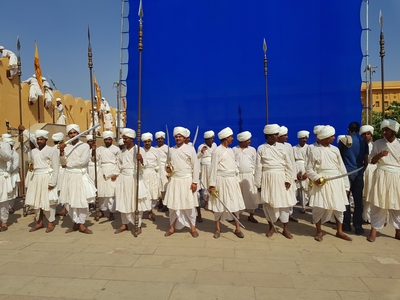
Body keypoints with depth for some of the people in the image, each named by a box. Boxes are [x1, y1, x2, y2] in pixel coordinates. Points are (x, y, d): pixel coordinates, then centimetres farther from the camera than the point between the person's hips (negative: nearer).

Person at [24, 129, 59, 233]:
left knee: (48, 201, 0)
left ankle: (51, 223, 14)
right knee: (36, 201, 11)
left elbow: (55, 168, -11)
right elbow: (34, 165, 18)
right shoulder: (34, 151, 13)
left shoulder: (52, 150, -7)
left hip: (47, 178, -6)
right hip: (35, 179, 6)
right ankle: (39, 222, 25)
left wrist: (52, 182, -15)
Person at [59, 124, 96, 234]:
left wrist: (68, 164, -6)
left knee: (82, 201, -1)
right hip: (68, 176, 4)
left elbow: (83, 161, -15)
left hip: (80, 176, -4)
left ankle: (81, 224, 14)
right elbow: (63, 162, 2)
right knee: (69, 202, 7)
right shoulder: (66, 146, 8)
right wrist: (61, 151, -14)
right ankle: (76, 223, 22)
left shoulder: (84, 146, -5)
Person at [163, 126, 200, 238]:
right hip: (174, 180, 4)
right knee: (173, 204, 8)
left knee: (189, 204, 3)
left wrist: (195, 182, -9)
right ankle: (172, 227, 22)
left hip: (187, 180, -3)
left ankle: (192, 227, 18)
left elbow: (195, 166, -6)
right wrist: (168, 169, -3)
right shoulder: (171, 150, 7)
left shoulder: (190, 149, -5)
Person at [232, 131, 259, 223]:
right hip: (238, 176, -1)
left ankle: (251, 215, 17)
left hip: (250, 176, 2)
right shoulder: (234, 150, 0)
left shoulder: (252, 150, 5)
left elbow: (255, 163, 6)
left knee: (252, 196, 2)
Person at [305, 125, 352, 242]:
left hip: (337, 182, 4)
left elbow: (342, 168, 8)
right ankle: (319, 231, 18)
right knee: (319, 207, 0)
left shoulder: (335, 149, 6)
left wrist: (346, 185, 7)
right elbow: (309, 169, -2)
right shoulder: (314, 150, -5)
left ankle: (339, 231, 28)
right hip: (322, 182, -4)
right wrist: (316, 178, -20)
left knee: (339, 207, 10)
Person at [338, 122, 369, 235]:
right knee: (358, 201, 5)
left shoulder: (343, 140, -3)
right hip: (359, 174, 2)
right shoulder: (363, 142, 3)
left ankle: (346, 224, 11)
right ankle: (358, 226, 8)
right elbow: (366, 161, 4)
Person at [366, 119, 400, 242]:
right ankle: (374, 230, 8)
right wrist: (379, 155, -15)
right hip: (381, 176, -1)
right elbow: (371, 161, 2)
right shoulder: (378, 143, 0)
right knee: (378, 204, 1)